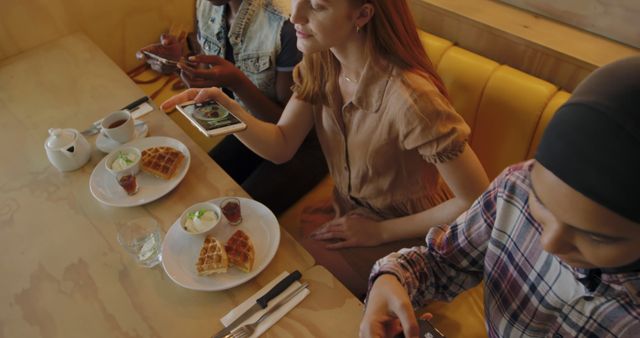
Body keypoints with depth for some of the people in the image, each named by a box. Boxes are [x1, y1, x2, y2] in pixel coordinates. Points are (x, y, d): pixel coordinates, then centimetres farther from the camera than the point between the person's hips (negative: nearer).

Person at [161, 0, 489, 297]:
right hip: (347, 216, 6)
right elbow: (281, 146, -8)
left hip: (401, 235, -5)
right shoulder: (320, 61, -11)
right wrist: (225, 108, -26)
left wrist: (379, 231, -18)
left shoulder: (408, 97, -34)